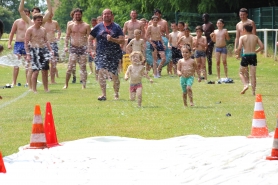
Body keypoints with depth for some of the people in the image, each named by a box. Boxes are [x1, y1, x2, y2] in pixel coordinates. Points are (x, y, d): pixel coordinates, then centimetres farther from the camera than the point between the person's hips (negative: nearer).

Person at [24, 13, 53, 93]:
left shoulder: (43, 30, 14)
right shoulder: (30, 30, -4)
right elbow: (26, 43, -6)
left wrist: (51, 50, 11)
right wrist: (28, 54, -13)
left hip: (43, 49, 6)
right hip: (34, 50, -6)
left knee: (45, 69, 5)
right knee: (36, 70, -10)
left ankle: (46, 88, 14)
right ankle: (34, 89, -3)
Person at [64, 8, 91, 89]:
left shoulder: (86, 26, 4)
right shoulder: (70, 26, 8)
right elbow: (67, 36, 12)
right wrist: (66, 46, -1)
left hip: (83, 48, 0)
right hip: (73, 48, 0)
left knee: (83, 67, 0)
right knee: (70, 67, -7)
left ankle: (84, 85, 4)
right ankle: (66, 84, 1)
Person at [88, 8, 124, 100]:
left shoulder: (116, 27, 5)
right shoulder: (98, 27, 9)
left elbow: (122, 40, -2)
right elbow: (90, 38, 15)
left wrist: (112, 39, -17)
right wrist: (90, 50, 2)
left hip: (114, 54, -1)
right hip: (101, 54, 1)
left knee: (114, 74, 1)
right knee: (101, 72, -15)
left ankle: (116, 94, 18)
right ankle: (103, 94, -13)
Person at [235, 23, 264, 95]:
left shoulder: (242, 37, -5)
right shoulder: (255, 37, 4)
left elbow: (239, 48, -16)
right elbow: (262, 46, 0)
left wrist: (238, 54, 1)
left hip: (245, 56, -3)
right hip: (253, 56, 3)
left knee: (241, 72, 16)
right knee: (253, 74, 9)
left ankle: (245, 85, -7)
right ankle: (253, 91, 7)